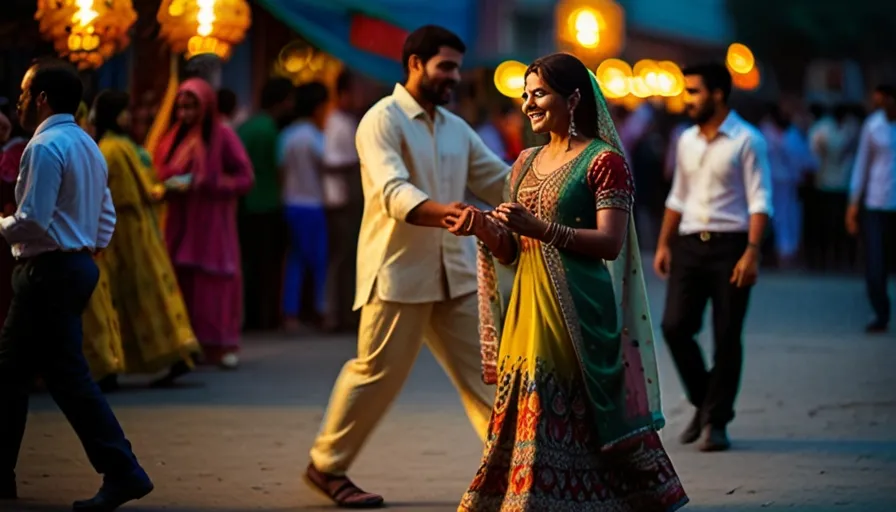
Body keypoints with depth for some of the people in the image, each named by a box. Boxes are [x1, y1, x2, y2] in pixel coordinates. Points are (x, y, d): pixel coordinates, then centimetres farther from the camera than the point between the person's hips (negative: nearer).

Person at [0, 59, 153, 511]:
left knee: (68, 376, -8)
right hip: (77, 266, 10)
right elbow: (106, 217, 18)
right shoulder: (87, 147, 15)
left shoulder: (46, 146, -15)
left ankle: (122, 472, -10)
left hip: (49, 272, -10)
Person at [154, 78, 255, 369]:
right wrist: (171, 185, -6)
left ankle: (222, 345, -2)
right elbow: (160, 174, 16)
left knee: (214, 281, -6)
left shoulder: (222, 137, -3)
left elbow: (244, 179, -6)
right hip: (181, 223, 4)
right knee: (184, 282, -2)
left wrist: (203, 184, -14)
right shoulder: (175, 138, 11)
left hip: (212, 222, -4)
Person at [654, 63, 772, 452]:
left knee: (727, 336, -1)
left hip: (730, 245, -5)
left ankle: (716, 420, 9)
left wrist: (752, 252, -18)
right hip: (690, 244, 5)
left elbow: (759, 201, -9)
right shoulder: (687, 141, 13)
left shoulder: (746, 141, -5)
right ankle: (703, 402, 17)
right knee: (674, 326, -4)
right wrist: (664, 244, 14)